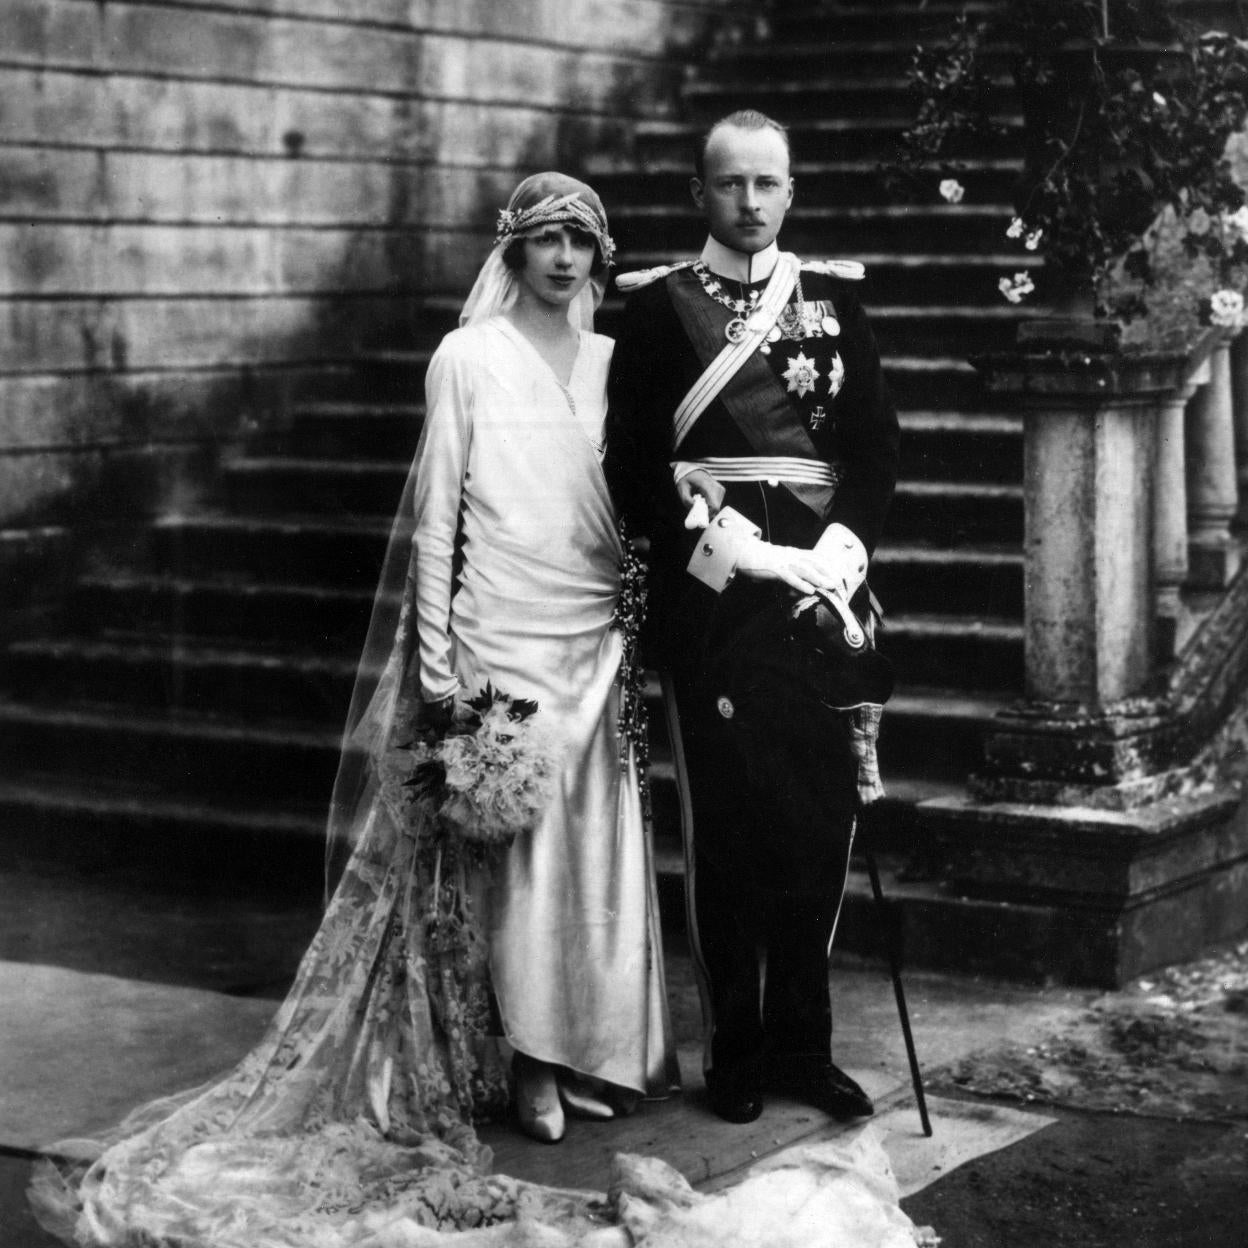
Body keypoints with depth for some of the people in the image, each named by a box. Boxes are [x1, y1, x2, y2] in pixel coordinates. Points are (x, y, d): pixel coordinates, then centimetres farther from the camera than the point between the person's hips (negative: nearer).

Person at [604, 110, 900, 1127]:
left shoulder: (833, 296, 13)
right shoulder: (658, 305, 4)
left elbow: (878, 441, 9)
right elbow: (632, 463, -1)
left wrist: (843, 548, -5)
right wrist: (712, 542, -12)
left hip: (820, 580, 3)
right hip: (708, 589, -2)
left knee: (823, 814, 2)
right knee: (724, 816, -1)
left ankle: (803, 1042, 15)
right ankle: (736, 1050, 10)